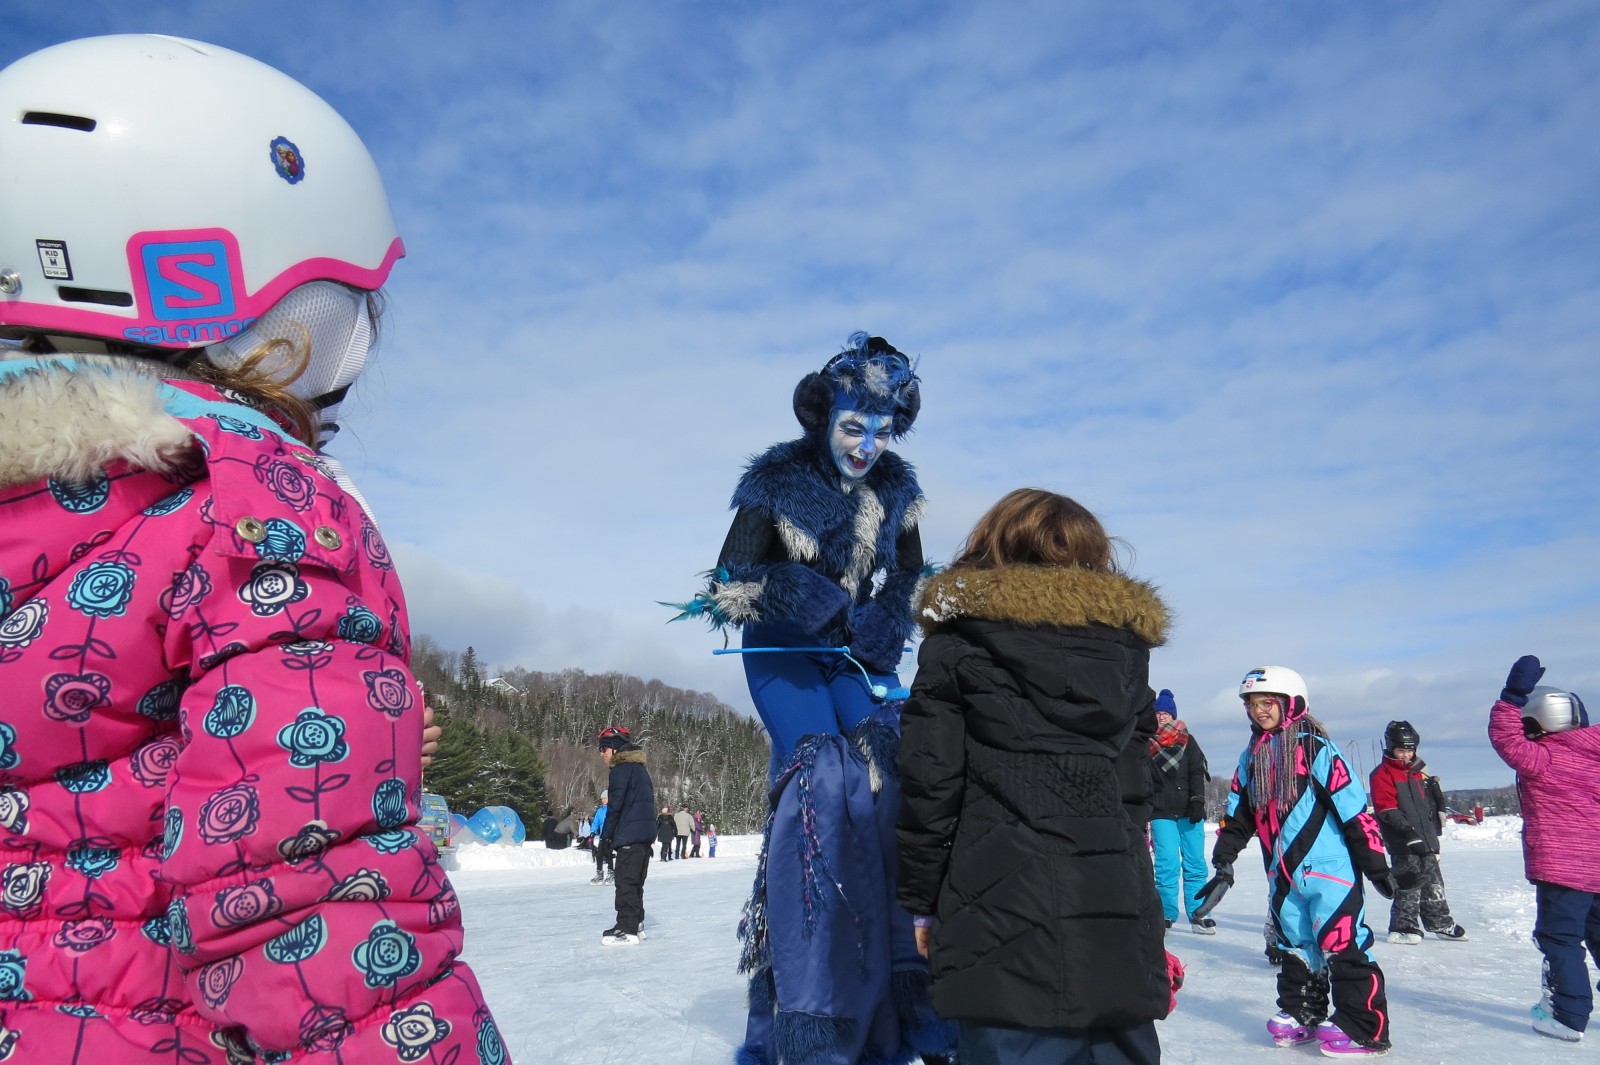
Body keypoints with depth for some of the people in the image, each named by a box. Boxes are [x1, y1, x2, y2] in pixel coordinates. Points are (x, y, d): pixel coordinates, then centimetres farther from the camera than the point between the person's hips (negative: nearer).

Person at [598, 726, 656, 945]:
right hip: (646, 834, 10)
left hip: (629, 835, -9)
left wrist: (606, 835, -8)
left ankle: (627, 929, -5)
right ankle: (635, 925, 19)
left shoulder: (621, 769, -10)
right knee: (636, 882, 15)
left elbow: (616, 805, -15)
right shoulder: (640, 769, 18)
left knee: (625, 883, -6)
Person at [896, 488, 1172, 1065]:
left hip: (1005, 903, -4)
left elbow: (929, 784, -3)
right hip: (1120, 908, 4)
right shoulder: (1126, 642, 13)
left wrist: (922, 899, 6)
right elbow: (1136, 784, 15)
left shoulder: (957, 643, 2)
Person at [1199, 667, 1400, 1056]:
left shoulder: (1317, 749, -11)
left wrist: (1375, 864, -11)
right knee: (1294, 945, 16)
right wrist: (1223, 864, 10)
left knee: (1342, 944, -5)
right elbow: (1237, 817, 13)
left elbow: (1355, 809, -12)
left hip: (1330, 868, -7)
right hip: (1283, 874, 7)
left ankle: (1364, 1027, 4)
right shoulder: (1251, 757, 8)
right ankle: (1301, 1013, 29)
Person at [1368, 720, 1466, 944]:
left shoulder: (1419, 771, 16)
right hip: (1402, 843, -8)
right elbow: (1387, 810, -17)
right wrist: (1408, 831, -24)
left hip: (1426, 840, 8)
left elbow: (1431, 802, 28)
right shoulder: (1382, 774, -9)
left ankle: (1441, 923, 27)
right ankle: (1403, 928, -2)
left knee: (1433, 882, 15)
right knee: (1410, 884, -8)